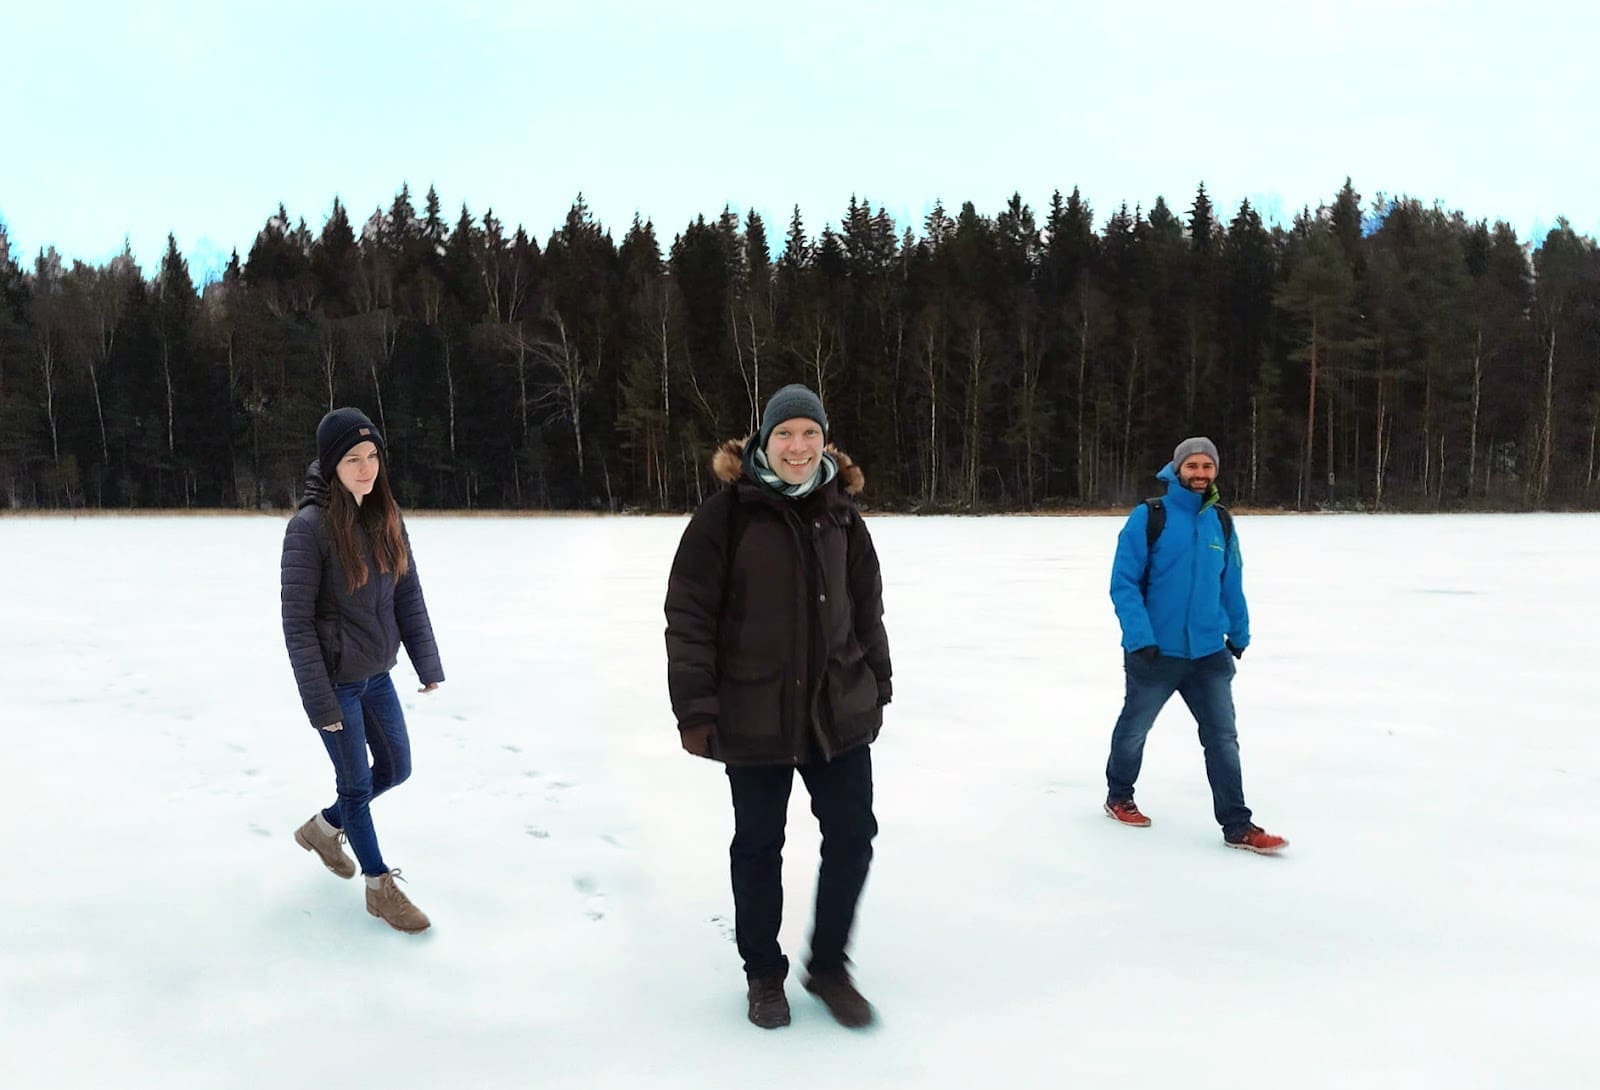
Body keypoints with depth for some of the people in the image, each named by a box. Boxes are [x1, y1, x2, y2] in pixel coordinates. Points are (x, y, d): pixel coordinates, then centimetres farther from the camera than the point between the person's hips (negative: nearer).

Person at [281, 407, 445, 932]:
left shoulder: (386, 517, -1)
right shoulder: (309, 526, -19)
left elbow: (409, 594, 4)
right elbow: (297, 621, -18)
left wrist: (427, 662, 1)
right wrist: (319, 700, -18)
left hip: (377, 674, 7)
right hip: (336, 680, -6)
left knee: (395, 768, 18)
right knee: (356, 782, 8)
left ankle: (322, 828, 44)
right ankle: (380, 887, 26)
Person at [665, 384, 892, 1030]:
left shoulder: (840, 513, 4)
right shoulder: (728, 512, -10)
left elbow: (866, 606, 12)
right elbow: (688, 613, -10)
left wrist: (876, 687, 13)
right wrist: (694, 708, -13)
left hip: (838, 707, 4)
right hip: (754, 714, -4)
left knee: (853, 832, 8)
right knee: (758, 844, 10)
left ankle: (828, 965, 31)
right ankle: (763, 972, 32)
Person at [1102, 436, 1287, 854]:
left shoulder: (1221, 522, 4)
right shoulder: (1149, 516, -11)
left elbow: (1231, 585, 13)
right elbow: (1123, 582, -14)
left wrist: (1239, 634, 19)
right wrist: (1139, 637, -21)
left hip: (1209, 653, 4)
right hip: (1155, 652, -4)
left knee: (1223, 737, 2)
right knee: (1133, 730, 15)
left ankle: (1237, 826, 10)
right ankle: (1119, 798, 36)